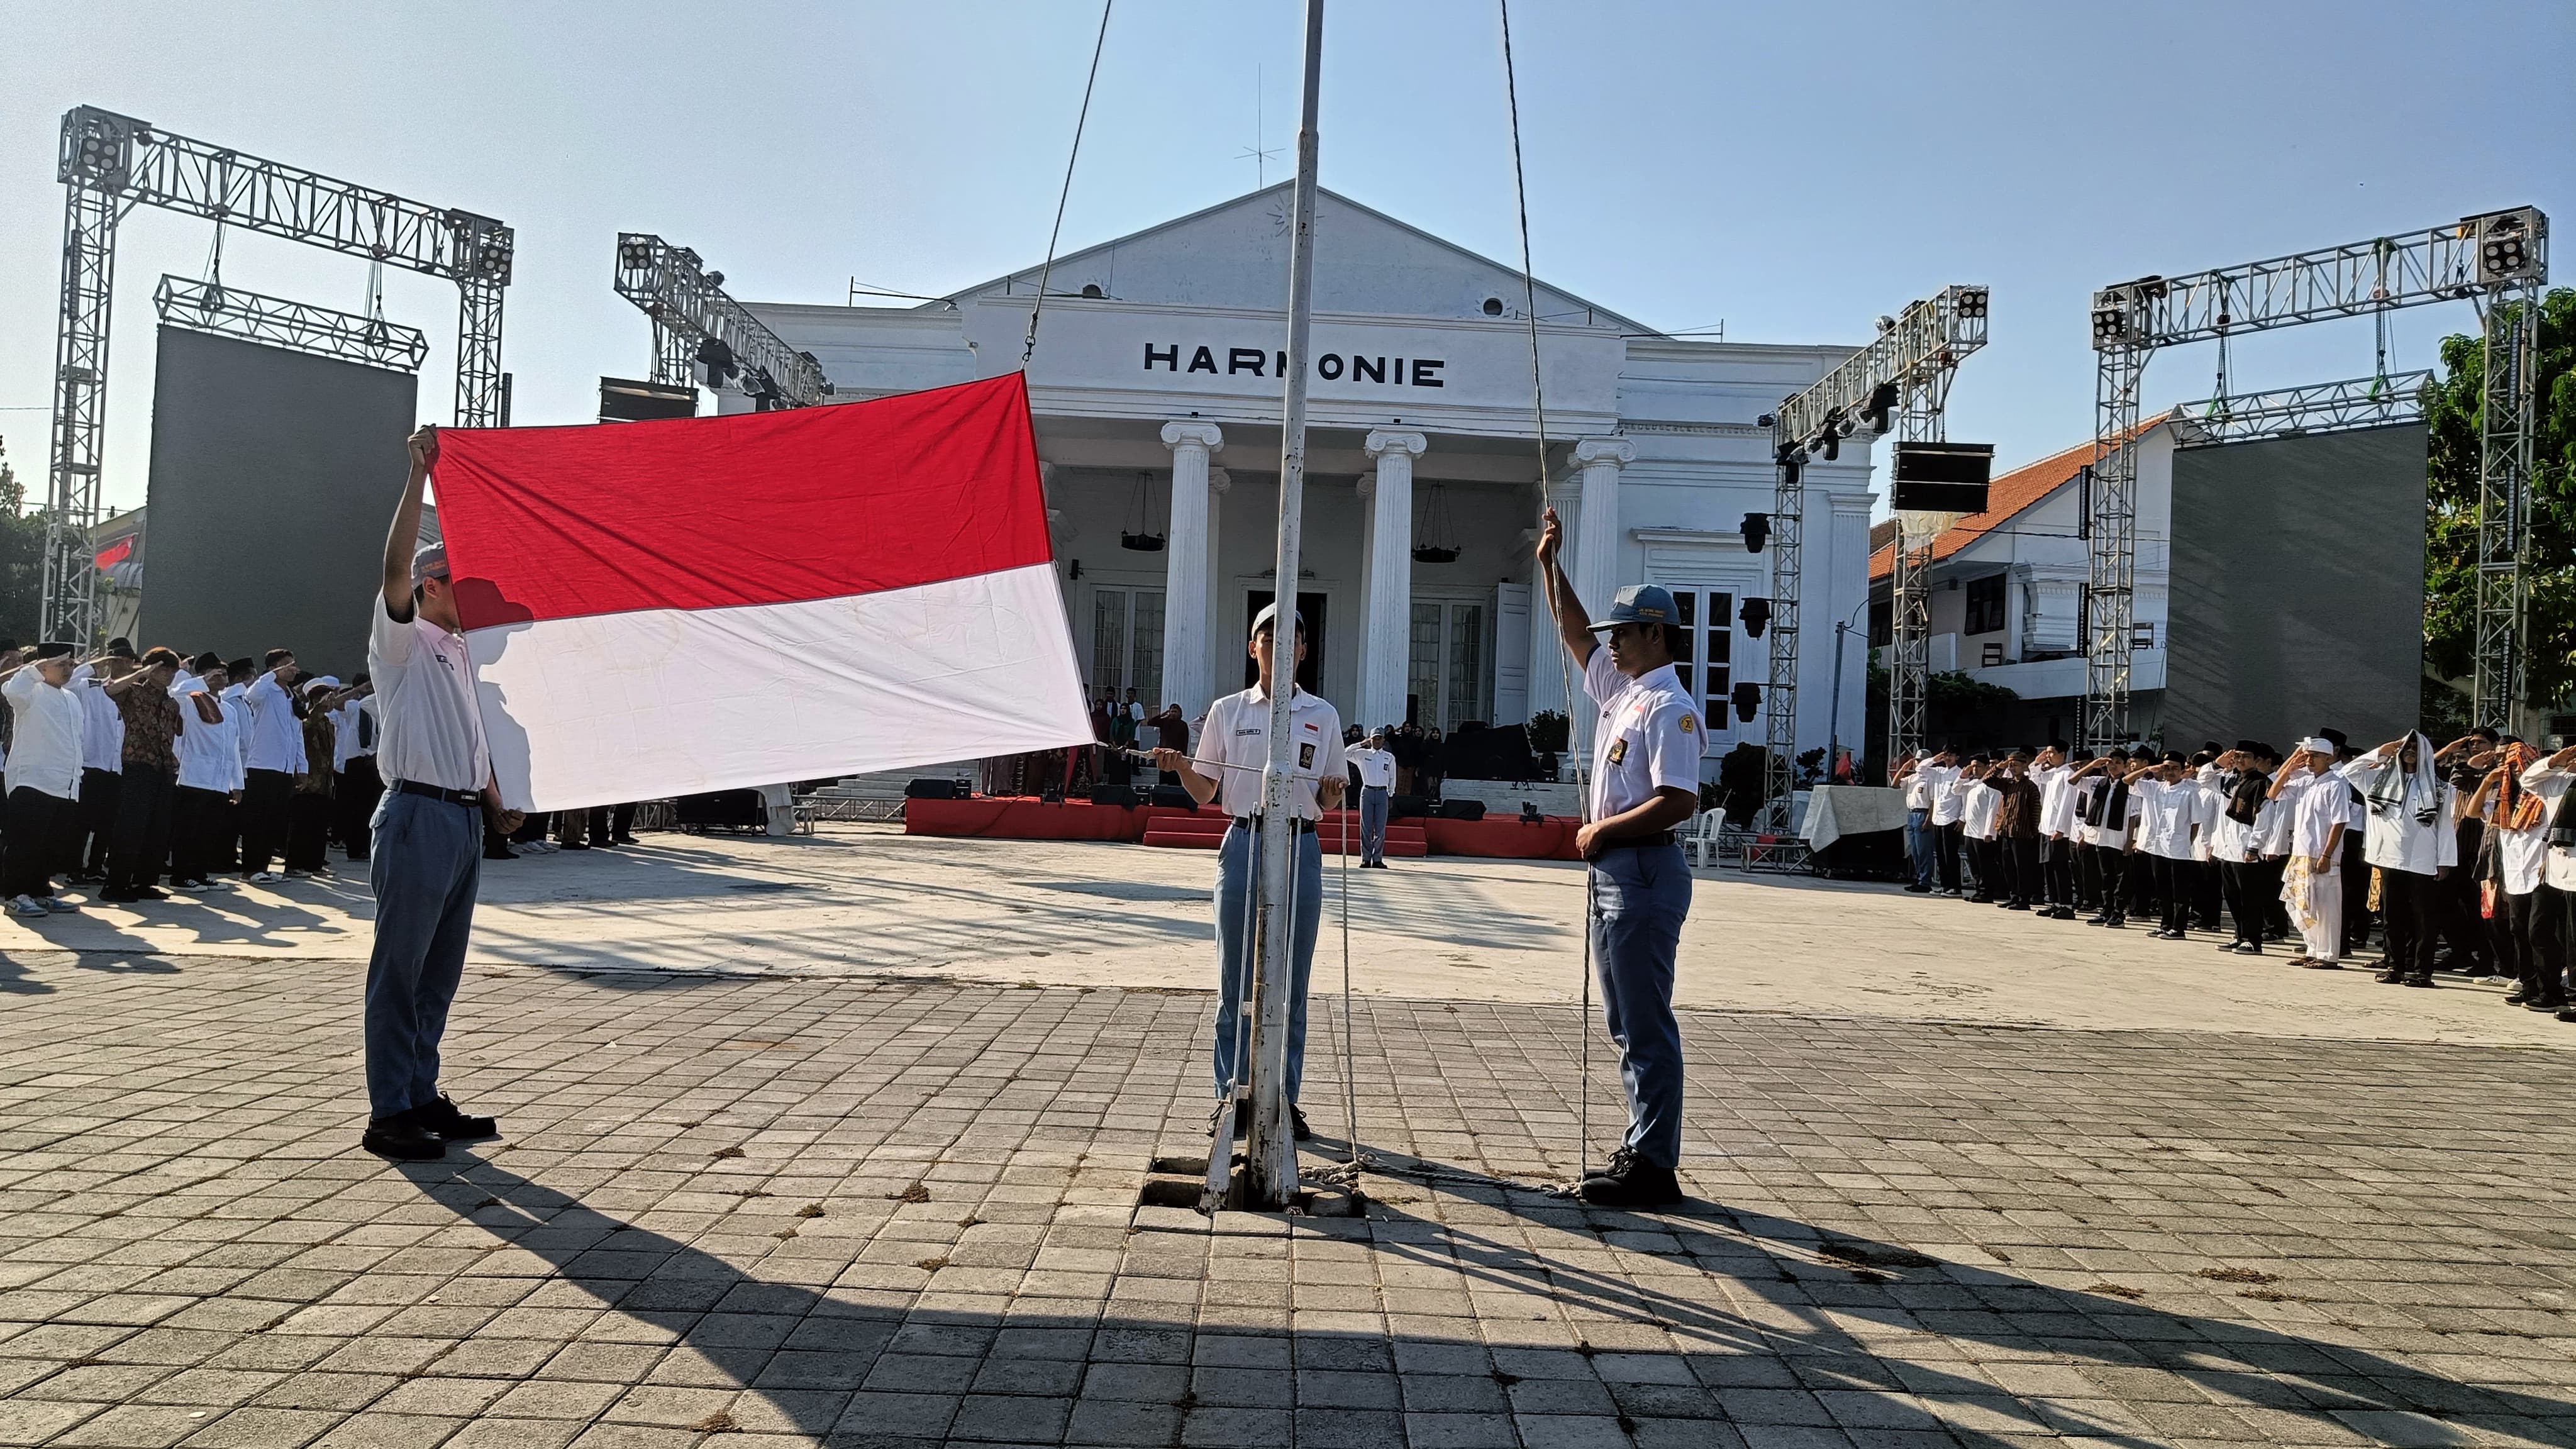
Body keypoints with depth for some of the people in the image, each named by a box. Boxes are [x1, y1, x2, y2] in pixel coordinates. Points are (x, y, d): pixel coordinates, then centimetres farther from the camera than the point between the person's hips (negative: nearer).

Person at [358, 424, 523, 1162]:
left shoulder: (462, 651, 21)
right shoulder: (403, 641, -2)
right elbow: (395, 565, -19)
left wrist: (496, 805, 16)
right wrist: (419, 473, -19)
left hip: (466, 818, 8)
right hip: (419, 815, -8)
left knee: (441, 969, 12)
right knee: (400, 968, -5)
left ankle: (424, 1099, 19)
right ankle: (388, 1114, -2)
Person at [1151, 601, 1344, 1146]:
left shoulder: (1322, 716, 8)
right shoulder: (1227, 711, 7)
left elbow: (1327, 805, 10)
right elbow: (1205, 794, 9)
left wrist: (1331, 791, -11)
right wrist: (1181, 767, -10)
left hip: (1300, 850, 0)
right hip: (1244, 845, 0)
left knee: (1291, 983, 4)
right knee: (1236, 980, 2)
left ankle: (1284, 1097, 13)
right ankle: (1233, 1094, 12)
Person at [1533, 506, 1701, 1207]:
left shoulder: (1668, 707, -14)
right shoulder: (1620, 689, 14)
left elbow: (1678, 801, -24)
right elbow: (1576, 636, 28)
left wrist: (1602, 831, -15)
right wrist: (1549, 565, 24)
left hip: (1644, 872, -10)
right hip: (1611, 870, 10)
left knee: (1647, 1027, -6)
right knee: (1626, 1024, 14)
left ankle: (1653, 1167, -1)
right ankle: (1645, 1149, 22)